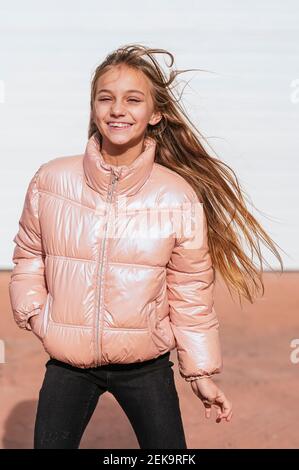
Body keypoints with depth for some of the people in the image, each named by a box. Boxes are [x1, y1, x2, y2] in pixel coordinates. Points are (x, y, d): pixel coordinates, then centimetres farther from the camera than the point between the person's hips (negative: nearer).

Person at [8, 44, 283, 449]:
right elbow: (28, 255, 8)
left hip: (146, 368, -1)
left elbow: (191, 294, -4)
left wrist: (201, 372, 1)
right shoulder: (51, 181, -8)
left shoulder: (180, 197, -12)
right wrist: (33, 312, -3)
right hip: (68, 363, 1)